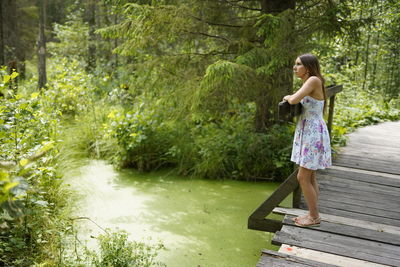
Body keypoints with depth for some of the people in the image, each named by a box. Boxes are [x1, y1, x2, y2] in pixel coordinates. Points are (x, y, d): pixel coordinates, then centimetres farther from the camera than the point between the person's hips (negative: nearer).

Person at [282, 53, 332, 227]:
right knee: (310, 177, 15)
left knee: (303, 177, -4)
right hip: (306, 132, 10)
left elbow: (293, 100, -25)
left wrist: (287, 97, -4)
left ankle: (314, 217, 9)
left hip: (313, 134, -10)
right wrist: (290, 99, 3)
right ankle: (313, 214, 26)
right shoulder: (307, 83, 13)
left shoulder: (314, 80, -16)